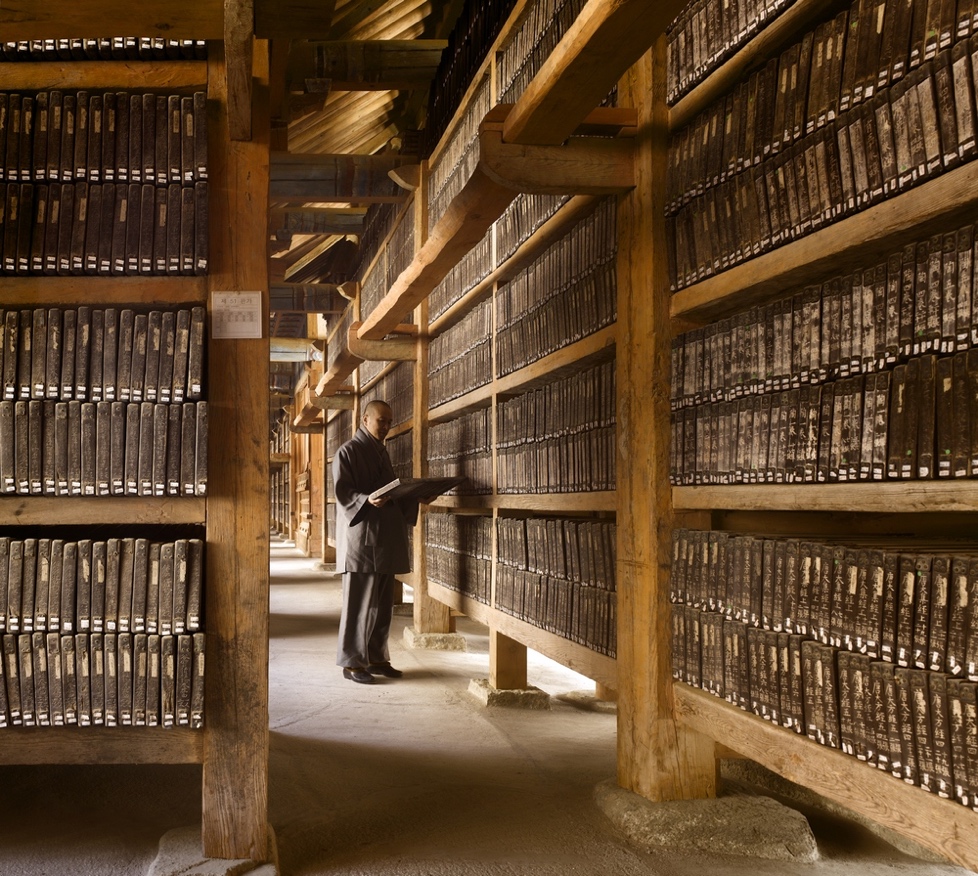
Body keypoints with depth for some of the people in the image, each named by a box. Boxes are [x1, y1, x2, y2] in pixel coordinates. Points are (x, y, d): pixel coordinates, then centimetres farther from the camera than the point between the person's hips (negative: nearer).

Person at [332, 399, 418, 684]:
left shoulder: (381, 452, 20)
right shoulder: (348, 452, -4)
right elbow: (342, 492, -13)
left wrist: (416, 497, 6)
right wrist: (368, 500, -30)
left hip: (386, 537, 8)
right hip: (361, 536, -8)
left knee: (382, 602, 10)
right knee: (359, 602, -6)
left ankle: (376, 658, 18)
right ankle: (352, 662, 1)